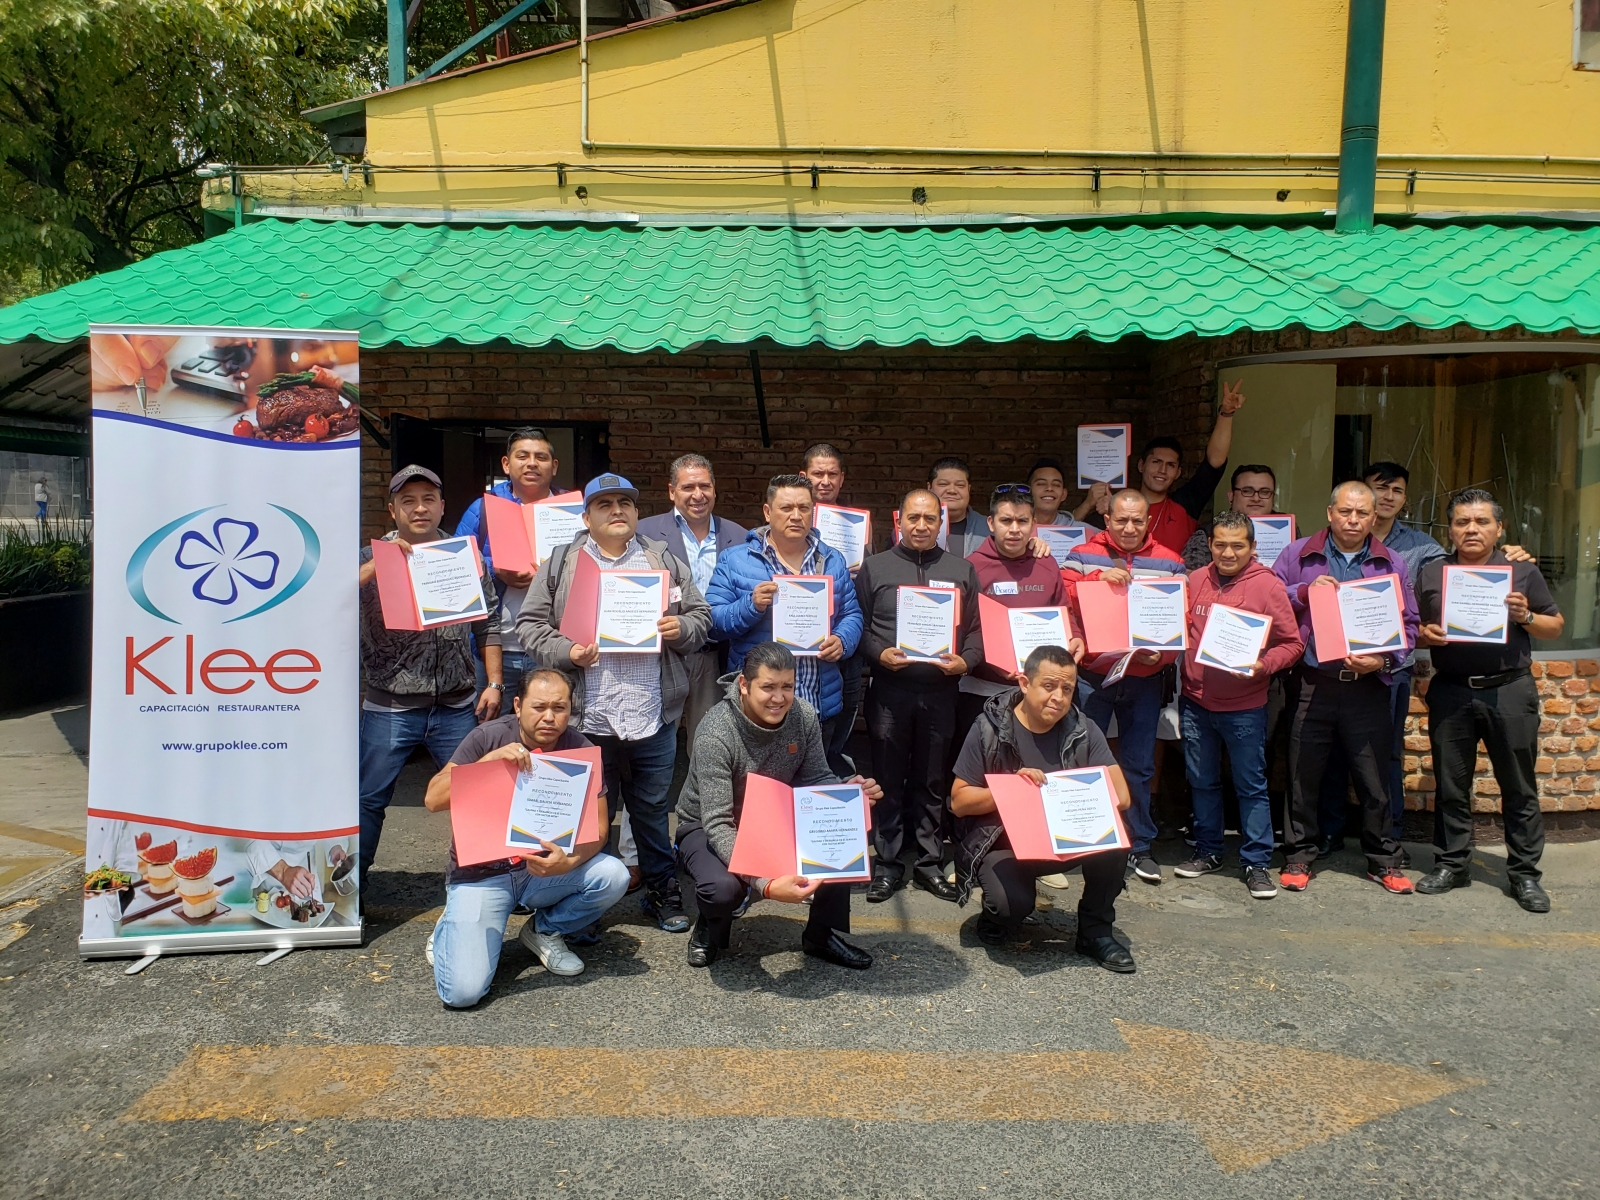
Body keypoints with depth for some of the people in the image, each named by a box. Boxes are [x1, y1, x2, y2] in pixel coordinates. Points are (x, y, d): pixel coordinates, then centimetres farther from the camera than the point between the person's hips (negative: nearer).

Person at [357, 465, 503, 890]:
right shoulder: (372, 559, 2)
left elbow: (487, 624, 8)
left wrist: (493, 683, 2)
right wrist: (380, 562, -24)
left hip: (457, 707, 1)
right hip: (389, 707, -1)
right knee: (368, 798, 6)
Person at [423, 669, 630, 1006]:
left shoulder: (580, 750, -6)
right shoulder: (489, 737, -11)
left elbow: (598, 828, -7)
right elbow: (433, 800, -19)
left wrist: (569, 863, -28)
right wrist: (491, 759, -31)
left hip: (545, 869, 3)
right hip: (481, 874, -3)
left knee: (613, 876, -24)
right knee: (463, 991, -21)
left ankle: (544, 930, 6)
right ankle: (452, 929, 15)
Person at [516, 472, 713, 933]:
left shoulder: (666, 562, 10)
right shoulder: (560, 565, 5)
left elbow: (701, 617, 11)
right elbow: (531, 623, 2)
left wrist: (681, 628, -10)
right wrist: (566, 653, -14)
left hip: (654, 719, 1)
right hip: (587, 720, -1)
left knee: (652, 808, 14)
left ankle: (662, 890, 31)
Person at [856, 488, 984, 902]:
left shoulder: (961, 570, 12)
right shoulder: (875, 567, 7)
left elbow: (976, 629, 9)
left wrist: (966, 660, -8)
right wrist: (878, 653, -12)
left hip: (941, 692, 1)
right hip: (889, 690, -1)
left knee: (932, 782, 9)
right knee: (889, 780, 5)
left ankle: (930, 863, 19)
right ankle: (888, 863, 15)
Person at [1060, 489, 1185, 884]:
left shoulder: (1169, 563, 6)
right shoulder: (1083, 556, 3)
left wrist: (1162, 654, -15)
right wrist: (1099, 578, -24)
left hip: (1145, 679, 1)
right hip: (1092, 675, -1)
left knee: (1139, 765, 9)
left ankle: (1140, 846, 21)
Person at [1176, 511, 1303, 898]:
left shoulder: (1268, 586, -7)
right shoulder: (1195, 581, 5)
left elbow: (1293, 643, -6)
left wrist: (1262, 666, -21)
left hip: (1244, 708, -4)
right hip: (1195, 701, 4)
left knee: (1251, 786, 4)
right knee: (1202, 782, 15)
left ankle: (1256, 863, 15)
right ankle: (1208, 852, 30)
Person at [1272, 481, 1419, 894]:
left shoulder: (1391, 564, 9)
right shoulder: (1298, 556, 6)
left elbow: (1408, 625, 7)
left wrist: (1383, 660, -8)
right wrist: (1305, 591, -14)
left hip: (1367, 687, 1)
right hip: (1311, 685, -1)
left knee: (1375, 777, 6)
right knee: (1304, 775, 6)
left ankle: (1384, 860, 22)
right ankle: (1300, 856, 20)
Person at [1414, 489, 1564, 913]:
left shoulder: (1523, 571, 6)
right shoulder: (1431, 574, 9)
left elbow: (1556, 626, 10)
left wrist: (1526, 617, -10)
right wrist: (1424, 634, -9)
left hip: (1510, 690, -1)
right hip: (1451, 691, 1)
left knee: (1519, 786, 4)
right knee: (1451, 783, 8)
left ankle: (1524, 873, 14)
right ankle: (1450, 864, 19)